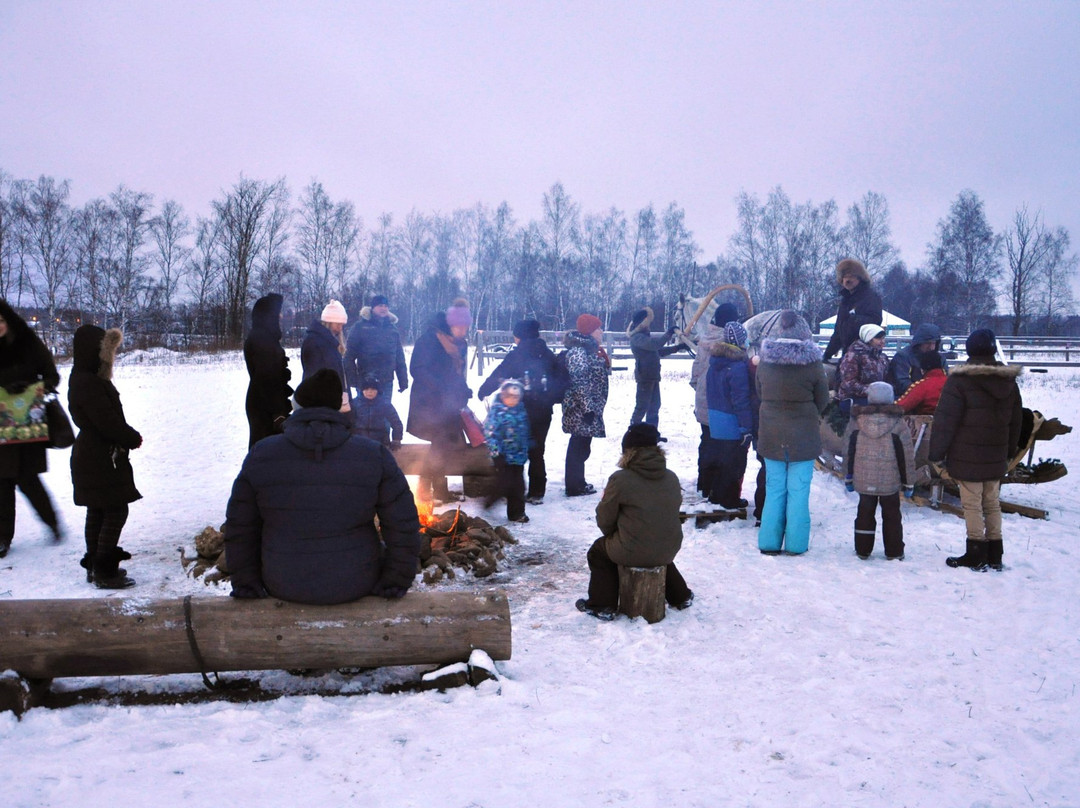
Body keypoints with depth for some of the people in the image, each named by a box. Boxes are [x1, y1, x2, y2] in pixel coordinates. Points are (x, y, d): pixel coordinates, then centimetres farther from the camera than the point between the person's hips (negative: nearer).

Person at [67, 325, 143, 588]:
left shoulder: (85, 379, 12)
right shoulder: (88, 384, -21)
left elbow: (109, 418, 14)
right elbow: (108, 423, -23)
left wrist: (129, 436, 3)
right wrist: (134, 438, -9)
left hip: (91, 456, 11)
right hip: (102, 460, -11)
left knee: (97, 512, 18)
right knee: (116, 511, -5)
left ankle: (96, 566, 29)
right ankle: (104, 572, 1)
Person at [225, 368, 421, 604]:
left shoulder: (260, 456, -9)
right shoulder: (374, 457, -13)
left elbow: (239, 528, -2)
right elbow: (403, 527, -11)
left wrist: (246, 582, 11)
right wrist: (396, 581, 2)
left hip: (284, 587, 1)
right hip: (355, 585, -1)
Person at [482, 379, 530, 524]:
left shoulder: (521, 410, 6)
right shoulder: (497, 411, -13)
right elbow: (489, 433, -16)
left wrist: (525, 451, 17)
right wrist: (495, 452, -20)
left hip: (518, 456, 6)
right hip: (503, 457, -6)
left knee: (518, 486, 10)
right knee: (504, 484, -4)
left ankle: (517, 513, 22)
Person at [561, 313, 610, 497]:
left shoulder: (590, 348, 14)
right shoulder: (578, 351, -18)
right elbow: (578, 382, -23)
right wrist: (587, 408, -23)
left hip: (590, 407, 10)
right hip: (580, 409, -10)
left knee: (581, 445, 17)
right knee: (579, 445, -1)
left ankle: (576, 482, 28)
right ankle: (575, 486, 8)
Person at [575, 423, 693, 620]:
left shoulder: (620, 479, -17)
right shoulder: (672, 478, -1)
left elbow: (604, 519, -7)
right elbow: (674, 509, 10)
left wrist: (614, 536, 15)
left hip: (631, 553, -5)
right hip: (669, 550, 5)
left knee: (598, 551, 23)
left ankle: (602, 605, 24)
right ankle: (680, 596, 49)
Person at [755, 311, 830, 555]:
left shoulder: (765, 362, -3)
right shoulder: (812, 363, -11)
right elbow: (822, 401, -1)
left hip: (771, 435, 3)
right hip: (803, 436, -3)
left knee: (774, 489, 11)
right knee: (798, 491, 5)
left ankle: (769, 542, 14)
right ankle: (795, 544, 9)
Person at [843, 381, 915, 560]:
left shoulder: (857, 420, -2)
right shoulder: (898, 424, -8)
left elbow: (849, 452, 3)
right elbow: (907, 456, -4)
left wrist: (848, 477, 13)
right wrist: (908, 482, 5)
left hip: (863, 480, 2)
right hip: (890, 482, -2)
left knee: (865, 512, 13)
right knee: (891, 515, 12)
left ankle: (862, 550, 17)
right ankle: (894, 552, 17)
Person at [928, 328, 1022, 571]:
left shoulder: (960, 380, -14)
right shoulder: (1009, 382, 6)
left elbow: (945, 420, -14)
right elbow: (1016, 421, 16)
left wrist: (936, 453, -8)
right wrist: (1009, 451, 26)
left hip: (967, 458, -6)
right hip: (996, 458, 6)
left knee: (972, 504, 0)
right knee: (992, 503, 14)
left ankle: (976, 555, 4)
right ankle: (994, 555, 20)